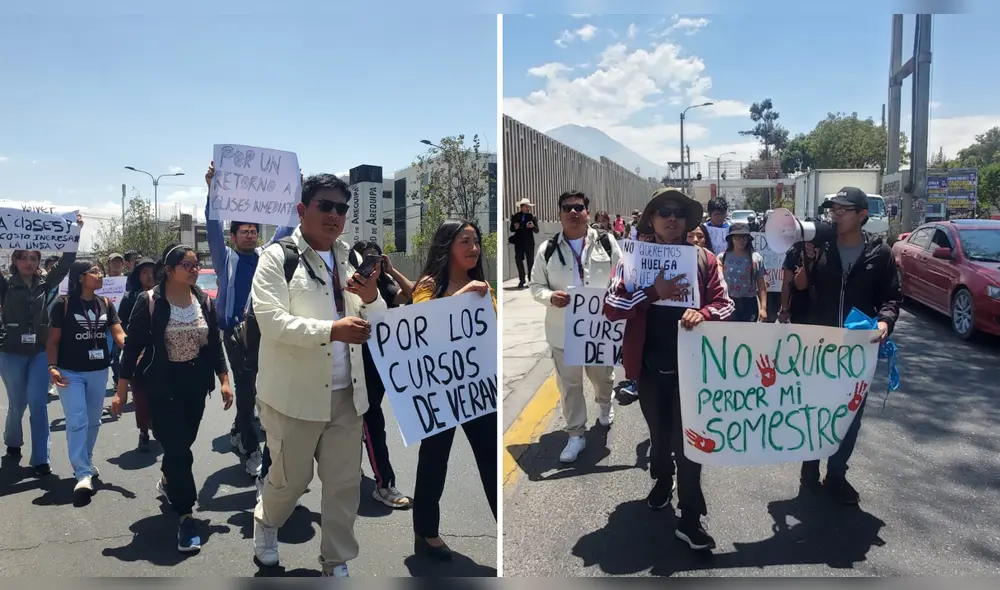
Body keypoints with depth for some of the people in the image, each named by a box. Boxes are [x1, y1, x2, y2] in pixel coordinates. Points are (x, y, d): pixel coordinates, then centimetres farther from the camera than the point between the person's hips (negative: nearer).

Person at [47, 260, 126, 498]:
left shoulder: (105, 303, 5)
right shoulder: (63, 303, -7)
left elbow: (118, 333, -3)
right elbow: (53, 340, -6)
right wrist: (52, 367, -18)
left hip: (99, 371, 5)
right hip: (70, 371, -5)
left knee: (93, 421, 14)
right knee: (77, 421, -9)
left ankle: (86, 462, 33)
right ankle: (83, 474, -8)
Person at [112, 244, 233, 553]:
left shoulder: (205, 302, 1)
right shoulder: (149, 301, -11)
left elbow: (214, 344, 7)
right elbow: (133, 346, -8)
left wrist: (224, 380, 1)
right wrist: (122, 390, -9)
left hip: (196, 384, 5)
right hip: (162, 386, -4)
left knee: (183, 443, 17)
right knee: (177, 447, -8)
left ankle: (168, 481, 47)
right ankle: (185, 515, -1)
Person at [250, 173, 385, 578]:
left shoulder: (350, 257, 9)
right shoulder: (278, 256, -7)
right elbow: (272, 320, -18)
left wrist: (370, 296, -12)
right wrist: (332, 329, -28)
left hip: (346, 392, 4)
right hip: (296, 393, -4)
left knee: (344, 483, 9)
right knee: (291, 477, 12)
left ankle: (336, 563, 25)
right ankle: (266, 522, 44)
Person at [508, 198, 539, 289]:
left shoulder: (532, 217, -1)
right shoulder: (515, 216, 3)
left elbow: (536, 231, -2)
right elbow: (511, 229, 5)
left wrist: (533, 226, -23)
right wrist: (515, 227, -16)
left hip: (529, 243, -1)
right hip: (518, 242, 1)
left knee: (530, 262, 5)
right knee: (518, 261, -1)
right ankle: (522, 280, 9)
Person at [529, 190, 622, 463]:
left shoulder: (606, 242, -3)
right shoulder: (548, 249, -4)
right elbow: (535, 286, 2)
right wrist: (550, 296, -19)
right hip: (564, 330, 0)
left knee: (603, 376, 21)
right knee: (569, 384, 5)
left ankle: (605, 406, 54)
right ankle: (576, 435, 19)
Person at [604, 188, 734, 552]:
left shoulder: (704, 259, 0)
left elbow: (725, 303, 0)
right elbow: (610, 308, -11)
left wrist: (703, 314, -22)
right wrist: (653, 292, -23)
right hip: (650, 365, 1)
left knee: (687, 438, 0)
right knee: (659, 431, 19)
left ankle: (690, 519, 8)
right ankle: (662, 480, 47)